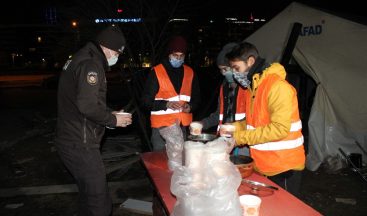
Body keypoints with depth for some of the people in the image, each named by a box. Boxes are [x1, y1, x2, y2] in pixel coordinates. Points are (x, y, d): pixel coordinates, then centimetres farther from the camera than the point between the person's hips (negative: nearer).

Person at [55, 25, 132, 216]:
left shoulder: (79, 59, 16)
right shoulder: (91, 65, -17)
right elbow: (87, 106, -28)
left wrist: (109, 115, 15)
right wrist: (113, 120, -12)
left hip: (70, 140, 11)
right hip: (80, 145, -11)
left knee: (89, 195, 23)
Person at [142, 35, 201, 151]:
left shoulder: (190, 73, 9)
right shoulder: (156, 72, -3)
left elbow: (196, 98, 17)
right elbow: (147, 100, -3)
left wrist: (190, 106, -5)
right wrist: (166, 104, -18)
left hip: (183, 126, 4)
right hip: (161, 126, -3)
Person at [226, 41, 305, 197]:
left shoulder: (278, 86, -20)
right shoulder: (254, 86, 11)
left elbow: (280, 129, -26)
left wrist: (241, 137, -21)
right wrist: (234, 127, -1)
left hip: (283, 168, -8)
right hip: (264, 167, 8)